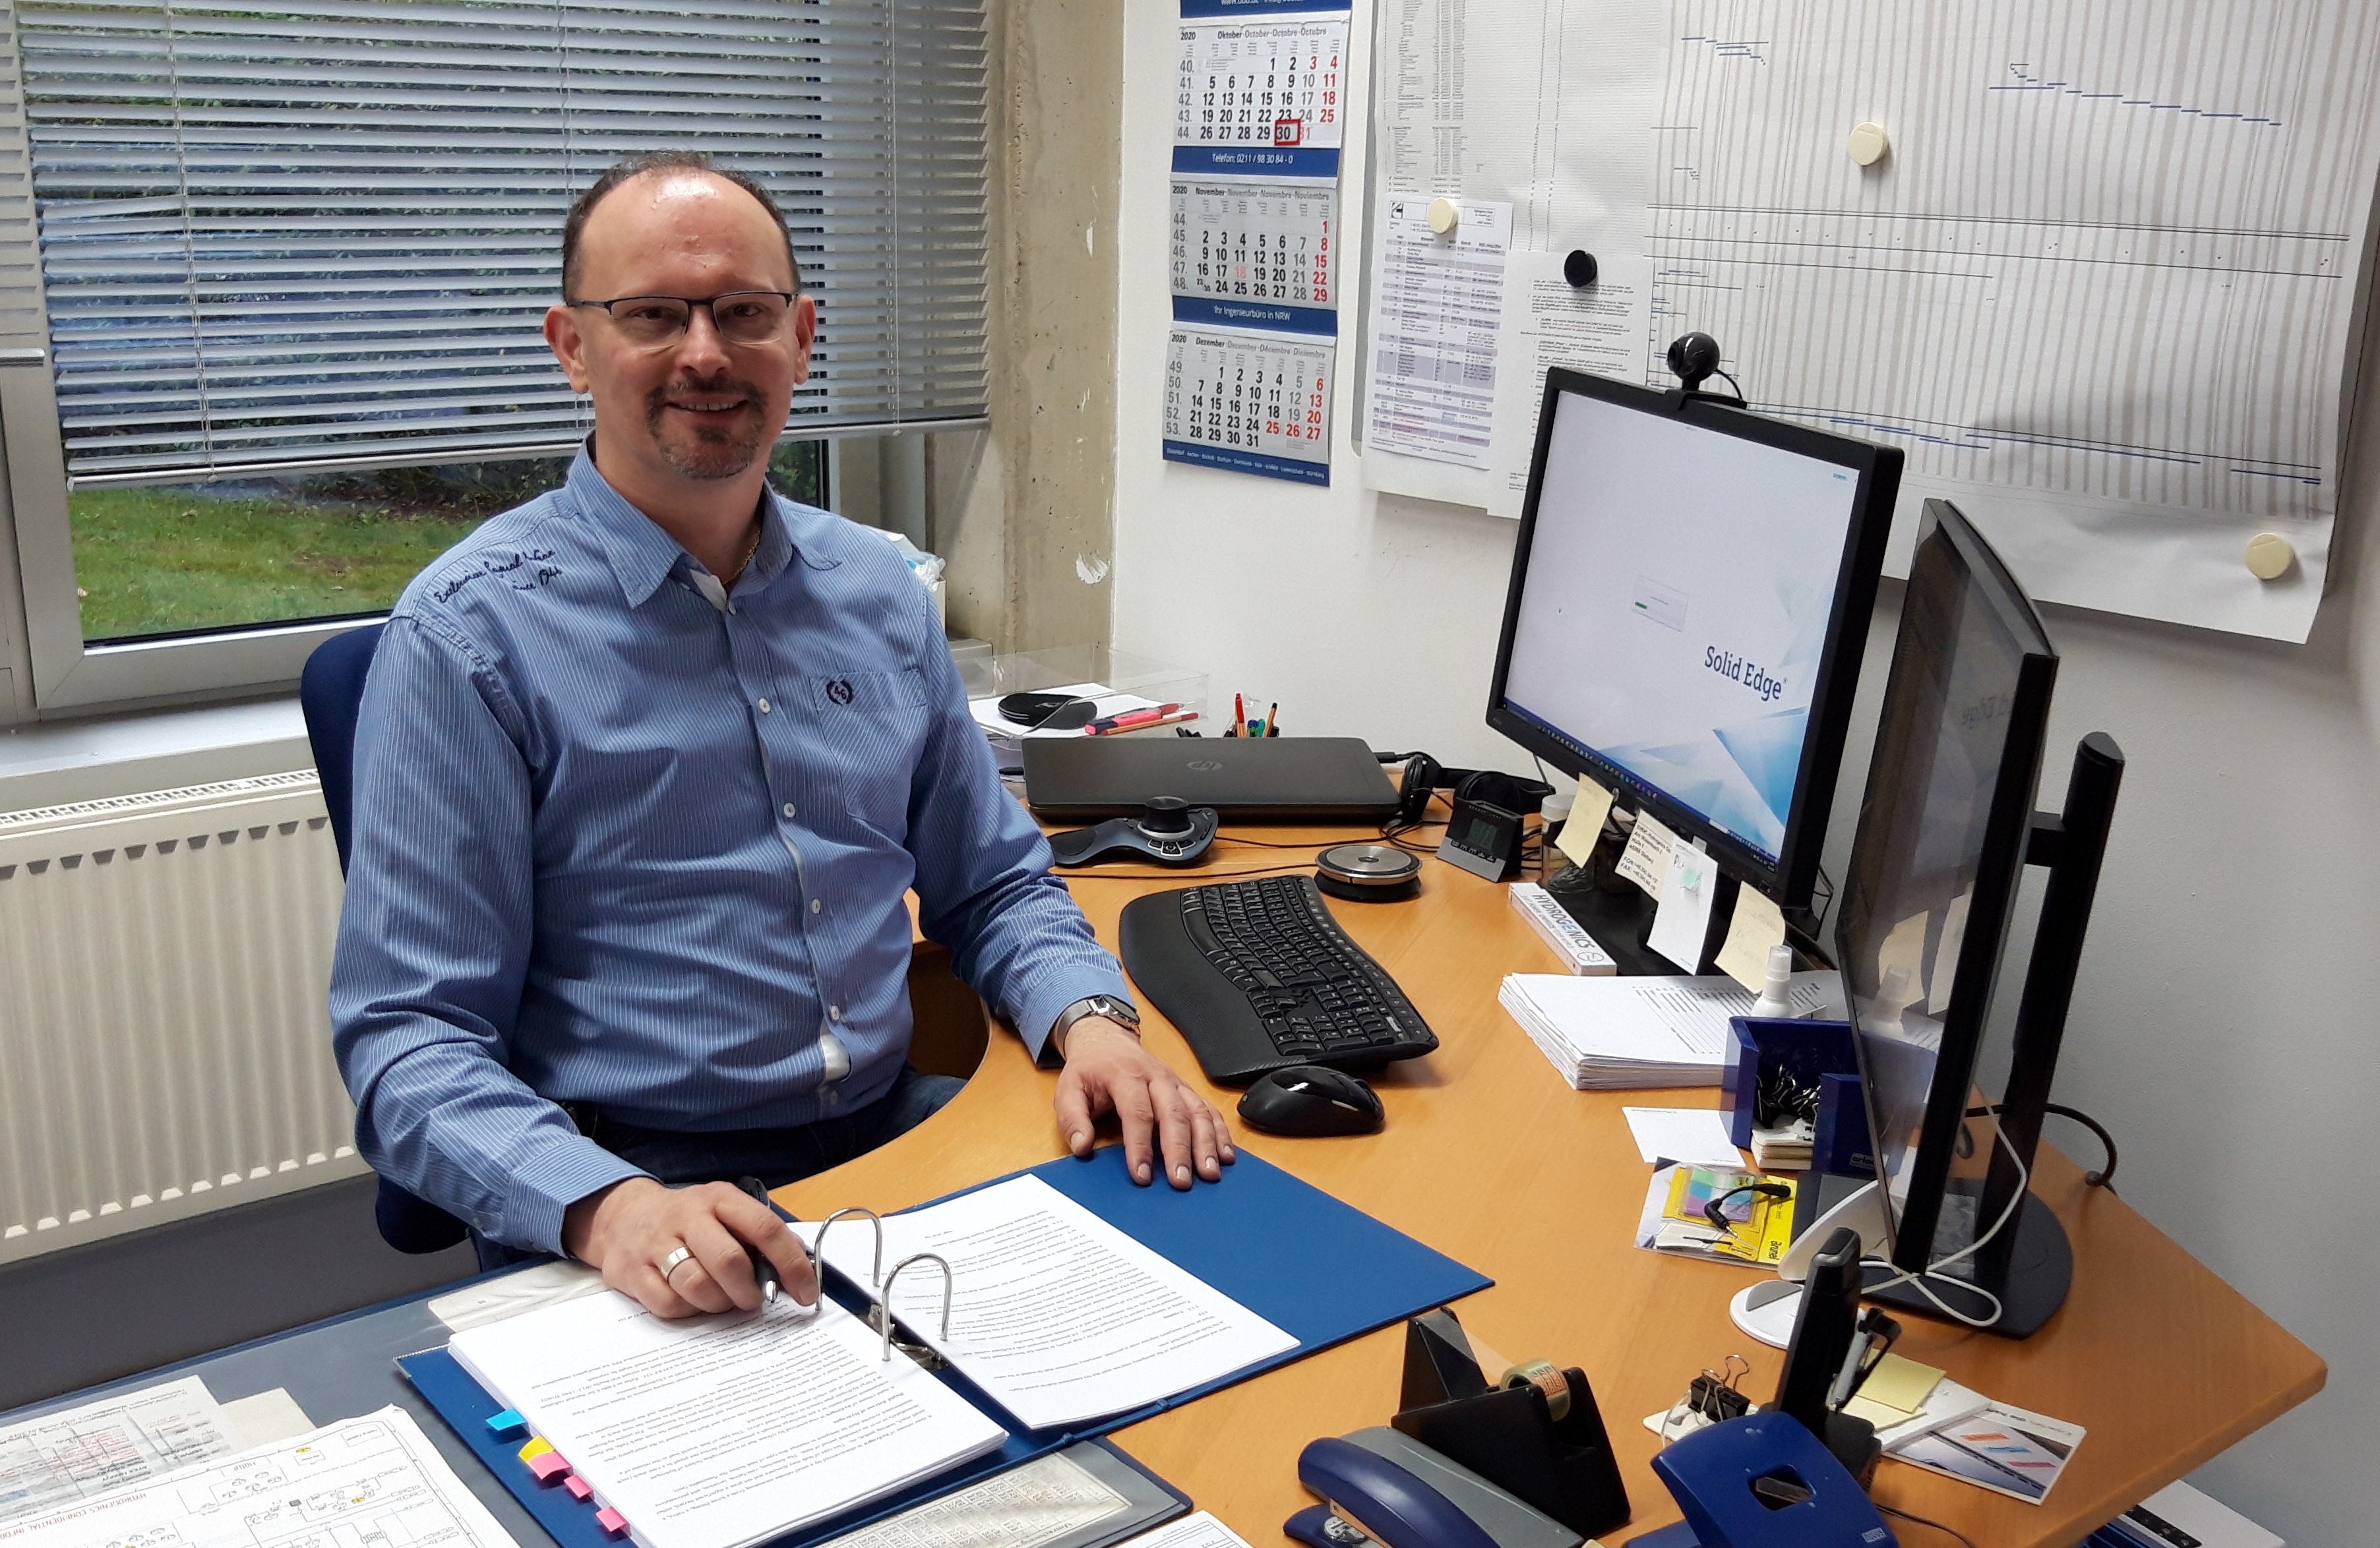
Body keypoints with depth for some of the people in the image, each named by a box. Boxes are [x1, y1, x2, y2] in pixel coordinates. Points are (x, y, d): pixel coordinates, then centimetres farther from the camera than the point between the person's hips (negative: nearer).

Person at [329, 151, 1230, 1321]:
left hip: (900, 1137, 5)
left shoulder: (876, 590, 10)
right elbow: (407, 1038, -10)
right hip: (644, 1190, -5)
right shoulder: (469, 637, -7)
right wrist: (605, 1207, -28)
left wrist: (1090, 1022, -4)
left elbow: (993, 884, 17)